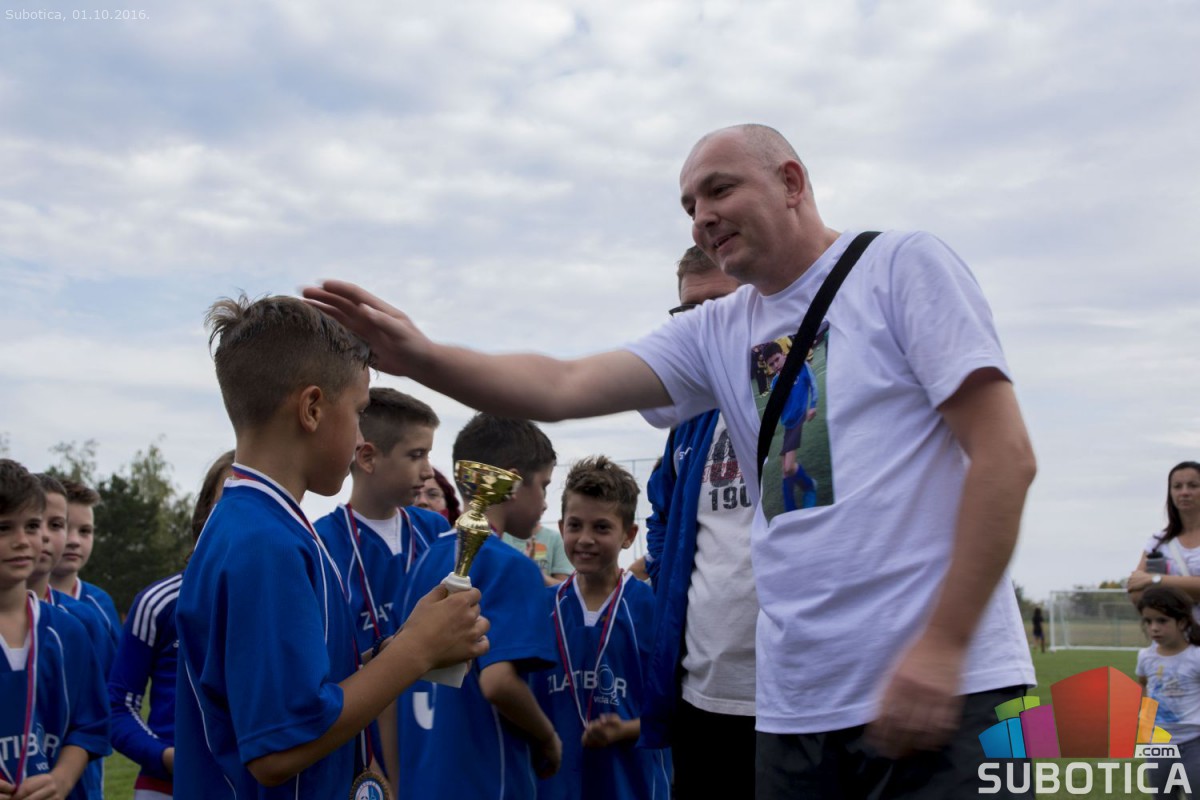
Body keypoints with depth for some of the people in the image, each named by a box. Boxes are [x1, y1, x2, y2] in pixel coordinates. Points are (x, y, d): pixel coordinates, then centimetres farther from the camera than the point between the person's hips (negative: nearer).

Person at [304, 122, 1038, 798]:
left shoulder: (903, 266, -2)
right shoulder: (715, 334, 12)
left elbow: (1005, 456, -9)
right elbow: (563, 388, 2)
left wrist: (942, 646, -16)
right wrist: (420, 358, -13)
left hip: (943, 688, -5)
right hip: (797, 708, 5)